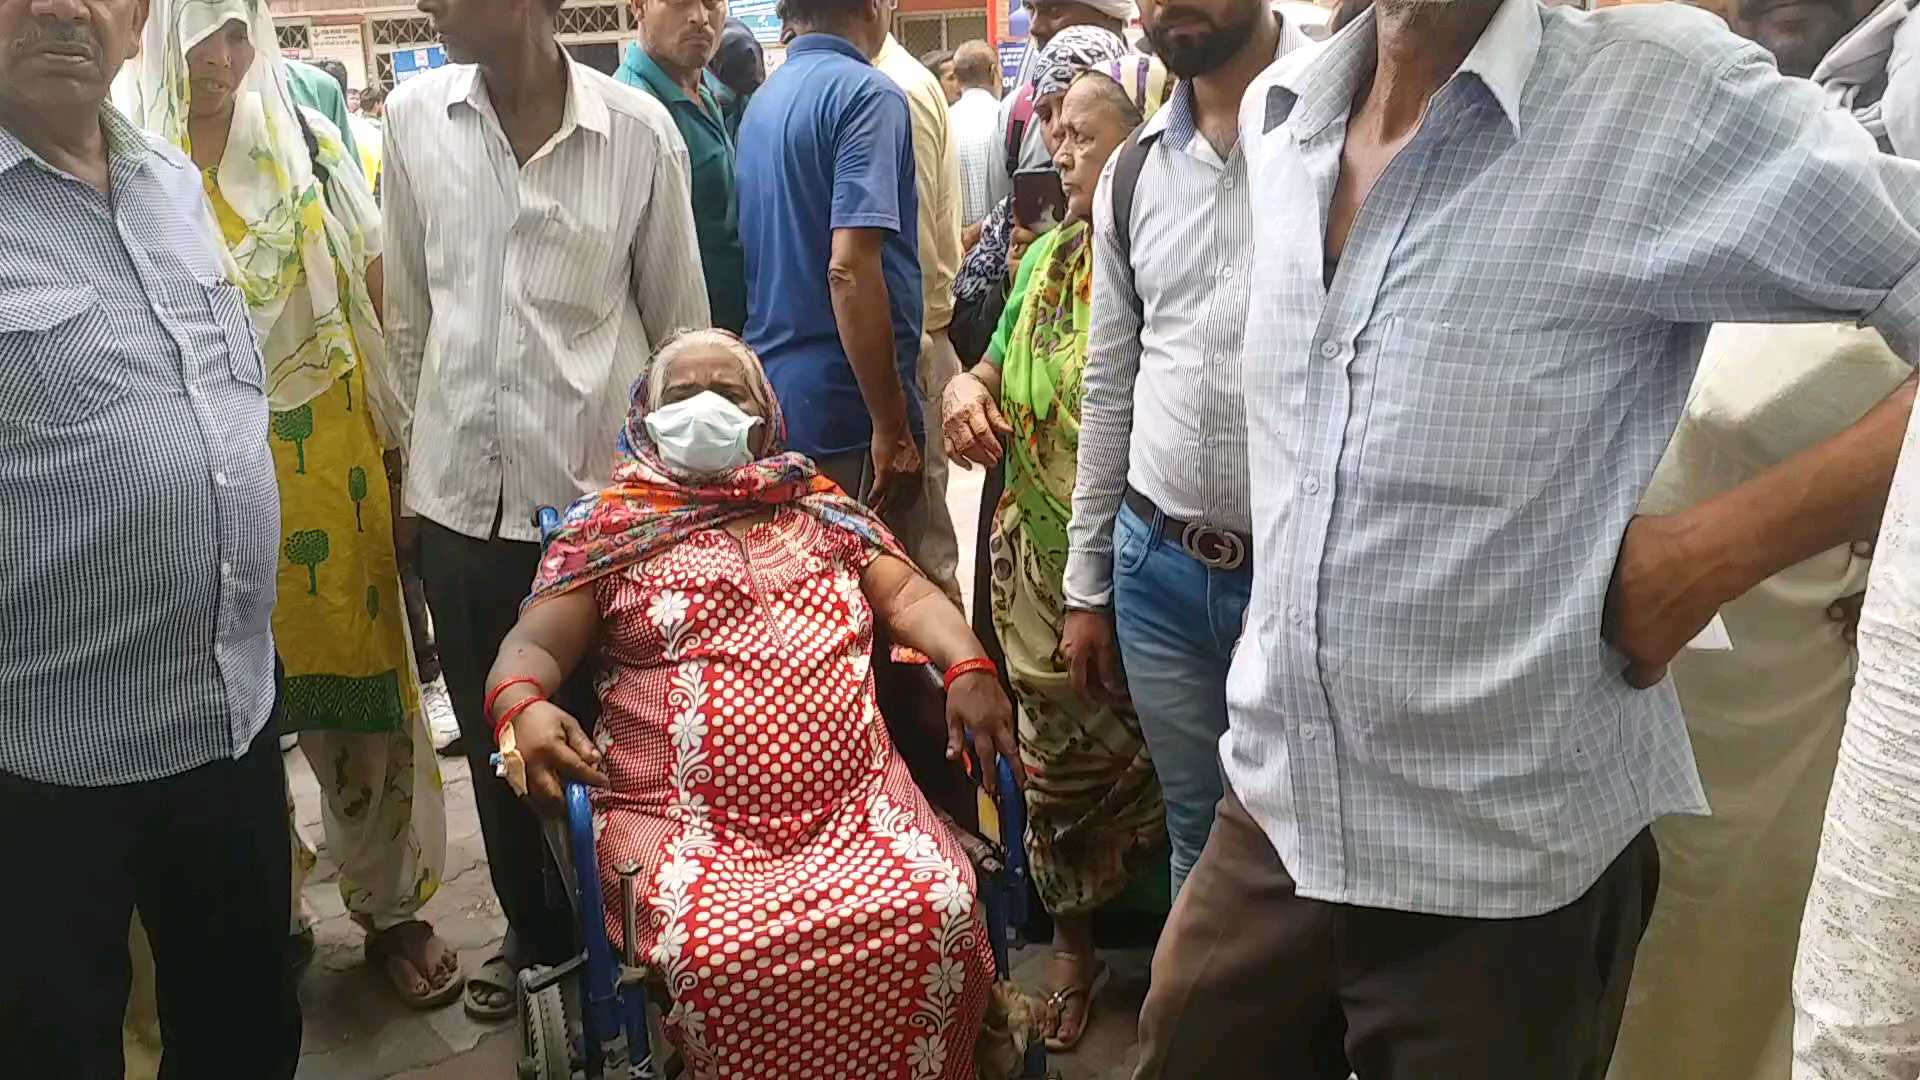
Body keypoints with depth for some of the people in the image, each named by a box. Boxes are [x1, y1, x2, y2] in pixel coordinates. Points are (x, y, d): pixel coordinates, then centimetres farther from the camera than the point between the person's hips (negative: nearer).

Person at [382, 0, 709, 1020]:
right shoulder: (413, 115, 1)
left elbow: (680, 319, 1)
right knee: (494, 737, 16)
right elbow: (410, 310, 9)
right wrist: (415, 450, 12)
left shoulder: (639, 130, -7)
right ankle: (534, 929, 38)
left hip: (600, 486, -3)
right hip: (461, 487, 3)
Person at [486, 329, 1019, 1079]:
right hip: (686, 817, -2)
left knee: (942, 915, -23)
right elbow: (534, 644, 5)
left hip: (854, 802, 2)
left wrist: (967, 666, -7)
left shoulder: (823, 509, 21)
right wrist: (522, 708, -18)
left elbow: (910, 596, 14)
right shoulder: (607, 529, 14)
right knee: (715, 953, -31)